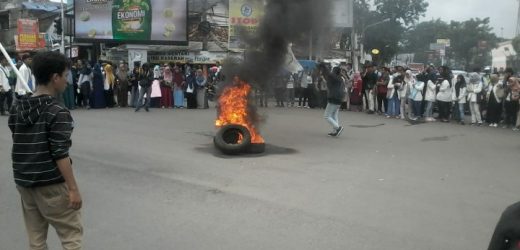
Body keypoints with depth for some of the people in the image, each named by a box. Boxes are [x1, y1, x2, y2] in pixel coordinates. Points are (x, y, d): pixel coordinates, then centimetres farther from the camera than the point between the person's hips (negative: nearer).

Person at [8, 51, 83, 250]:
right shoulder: (57, 112, -16)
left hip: (24, 183, 7)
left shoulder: (17, 108, 6)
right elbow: (60, 154, -19)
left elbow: (20, 146, 11)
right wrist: (73, 188, -15)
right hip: (52, 184, -7)